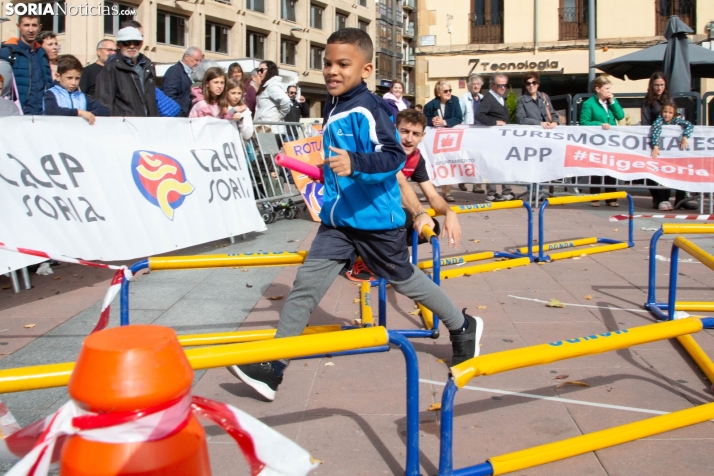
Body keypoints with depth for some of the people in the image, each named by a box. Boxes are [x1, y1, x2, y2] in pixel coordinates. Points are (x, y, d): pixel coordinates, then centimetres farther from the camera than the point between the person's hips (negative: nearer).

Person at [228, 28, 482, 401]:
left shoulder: (368, 109, -17)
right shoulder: (331, 107, 8)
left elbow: (395, 157, -27)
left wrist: (355, 163, -41)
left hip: (375, 218, -7)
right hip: (337, 218, 7)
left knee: (405, 279, 12)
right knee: (306, 283, -3)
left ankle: (463, 327, 37)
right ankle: (272, 368, 0)